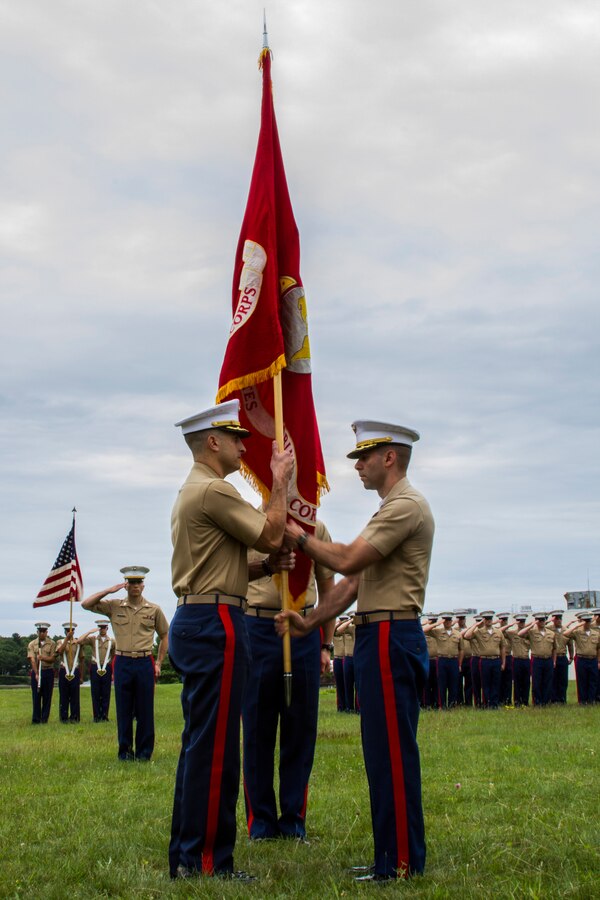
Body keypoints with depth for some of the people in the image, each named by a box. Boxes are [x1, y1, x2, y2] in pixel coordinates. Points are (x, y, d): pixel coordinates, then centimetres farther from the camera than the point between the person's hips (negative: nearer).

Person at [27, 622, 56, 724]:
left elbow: (52, 659, -2)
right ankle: (36, 719, 6)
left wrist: (43, 658, -23)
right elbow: (32, 660, -6)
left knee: (47, 697, 2)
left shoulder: (52, 644, 3)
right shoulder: (32, 644, 3)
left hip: (48, 672, 0)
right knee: (36, 696, 1)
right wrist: (36, 673, -18)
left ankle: (44, 719, 9)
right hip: (35, 672, 0)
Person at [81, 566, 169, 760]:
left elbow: (165, 636, 14)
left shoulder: (154, 610, 5)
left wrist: (158, 663, 7)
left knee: (145, 711, 2)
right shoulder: (114, 606, 5)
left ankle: (144, 752, 10)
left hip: (145, 663, 0)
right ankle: (125, 751, 13)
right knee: (124, 711, 5)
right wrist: (109, 590, -7)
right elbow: (86, 604, 0)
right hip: (123, 662, 0)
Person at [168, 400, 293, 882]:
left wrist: (270, 563, 9)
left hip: (194, 621, 11)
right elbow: (271, 535, -11)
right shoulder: (214, 490, -12)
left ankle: (186, 856, 18)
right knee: (215, 746, -7)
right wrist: (280, 480, -2)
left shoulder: (191, 492, 21)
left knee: (199, 743, 13)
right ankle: (207, 860, -2)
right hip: (216, 624, -11)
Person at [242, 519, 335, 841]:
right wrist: (267, 565, -27)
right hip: (258, 629, -2)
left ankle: (293, 820, 15)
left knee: (301, 728, 5)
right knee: (257, 729, 3)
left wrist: (326, 645, 10)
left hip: (304, 630, 2)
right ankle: (261, 820, 13)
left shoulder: (315, 527, 9)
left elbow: (327, 587, 14)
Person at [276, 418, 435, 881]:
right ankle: (393, 855, 19)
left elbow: (348, 561, -20)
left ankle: (402, 864, -3)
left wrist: (299, 535, -6)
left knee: (393, 751, -7)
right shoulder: (391, 507, 22)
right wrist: (310, 621, 14)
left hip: (390, 639, -11)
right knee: (384, 751, 12)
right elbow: (355, 579, 20)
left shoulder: (406, 505, -12)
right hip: (381, 638, 11)